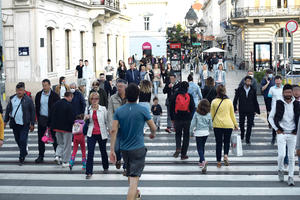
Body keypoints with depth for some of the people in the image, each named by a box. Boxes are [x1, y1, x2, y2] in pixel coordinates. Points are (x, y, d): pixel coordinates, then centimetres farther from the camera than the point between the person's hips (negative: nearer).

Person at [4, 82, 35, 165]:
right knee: (17, 140, 12)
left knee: (23, 140, -9)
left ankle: (22, 157, 0)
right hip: (14, 123, 4)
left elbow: (32, 112, 0)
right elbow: (8, 110, 14)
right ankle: (24, 152, 34)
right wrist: (5, 121, 12)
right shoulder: (12, 99, 7)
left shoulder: (28, 100, -3)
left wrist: (32, 124, -2)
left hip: (24, 124, -4)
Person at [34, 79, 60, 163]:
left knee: (54, 137, 4)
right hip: (42, 119, 3)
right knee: (41, 138, 6)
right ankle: (40, 156, 14)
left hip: (52, 119, -3)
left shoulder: (55, 95, -6)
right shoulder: (38, 95, 5)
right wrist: (38, 118, 4)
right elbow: (37, 107, 11)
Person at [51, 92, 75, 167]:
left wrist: (53, 126, 15)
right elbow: (71, 118, -18)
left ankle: (57, 155, 0)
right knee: (67, 145, 5)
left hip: (57, 128, 6)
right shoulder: (69, 105, -16)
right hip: (67, 128, -6)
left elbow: (52, 115, 9)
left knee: (60, 143, 21)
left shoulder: (56, 104, 4)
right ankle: (65, 162, 8)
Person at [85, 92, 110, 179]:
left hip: (101, 134, -1)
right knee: (90, 152, -8)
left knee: (103, 151, 14)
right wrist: (86, 118, -7)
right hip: (91, 134, 1)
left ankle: (105, 167, 37)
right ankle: (89, 172, -5)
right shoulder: (88, 109, 4)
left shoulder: (103, 109, -4)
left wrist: (110, 130, 0)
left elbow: (107, 120, 2)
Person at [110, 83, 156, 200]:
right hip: (138, 149, -5)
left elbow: (114, 130, -8)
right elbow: (153, 127, -1)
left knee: (130, 175, 26)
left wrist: (112, 150, -6)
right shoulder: (143, 110, -8)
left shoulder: (118, 111, -1)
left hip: (124, 149, 5)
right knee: (134, 179, -8)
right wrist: (153, 134, 23)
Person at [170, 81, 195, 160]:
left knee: (178, 134, 18)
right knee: (186, 136, 10)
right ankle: (183, 154, 11)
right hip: (187, 119, -1)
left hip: (177, 118, 1)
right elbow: (192, 108, -5)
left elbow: (171, 107, 2)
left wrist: (172, 118, 10)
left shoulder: (176, 96, -2)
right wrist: (191, 118, 6)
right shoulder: (189, 96, -4)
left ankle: (178, 148, -7)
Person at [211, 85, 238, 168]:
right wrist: (235, 124, 16)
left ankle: (218, 162, 9)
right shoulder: (229, 101, -1)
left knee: (218, 143, 7)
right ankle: (226, 155, -9)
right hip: (228, 125, 0)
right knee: (227, 141, 16)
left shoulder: (214, 102, -3)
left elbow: (212, 114, 2)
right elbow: (232, 114, 6)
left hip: (217, 125, 0)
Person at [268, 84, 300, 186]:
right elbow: (271, 117, 4)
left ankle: (291, 177, 12)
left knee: (291, 156, 4)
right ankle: (280, 170, 17)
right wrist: (277, 129, -3)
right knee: (281, 155, -11)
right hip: (281, 133, -2)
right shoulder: (278, 104, -3)